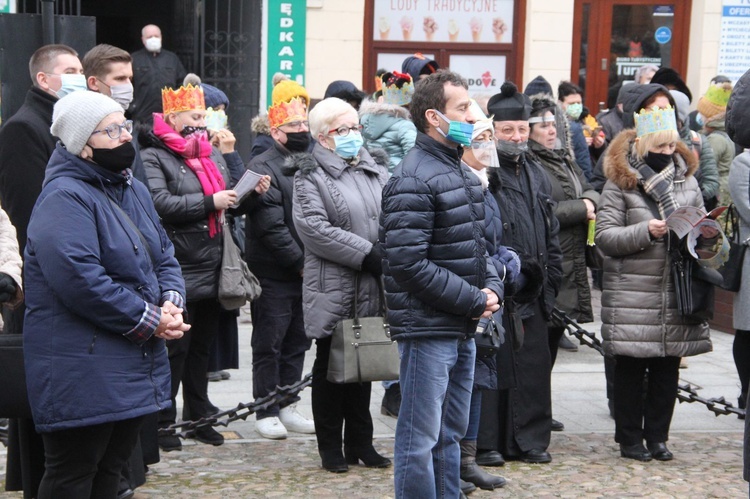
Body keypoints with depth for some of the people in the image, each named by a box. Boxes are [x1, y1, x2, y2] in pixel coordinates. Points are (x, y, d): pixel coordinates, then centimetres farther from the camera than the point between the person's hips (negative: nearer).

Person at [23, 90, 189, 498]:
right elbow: (81, 280, -26)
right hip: (82, 375, -9)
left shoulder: (133, 190, 15)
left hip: (135, 367, 9)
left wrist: (172, 303, -5)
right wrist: (150, 322, -19)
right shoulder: (64, 198, -16)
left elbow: (164, 255, 18)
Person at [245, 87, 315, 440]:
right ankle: (266, 412, 9)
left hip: (307, 272, 7)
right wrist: (301, 261, -16)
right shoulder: (264, 168, -10)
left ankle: (288, 407, 21)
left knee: (297, 341, 12)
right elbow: (272, 227, -17)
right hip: (274, 274, -7)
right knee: (269, 344, 1)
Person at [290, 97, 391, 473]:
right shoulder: (311, 176, -5)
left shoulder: (375, 171, 15)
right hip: (334, 291, -5)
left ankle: (360, 443, 23)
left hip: (373, 289, 6)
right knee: (331, 367, 4)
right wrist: (367, 254, -19)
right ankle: (331, 448, 14)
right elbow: (313, 228, -17)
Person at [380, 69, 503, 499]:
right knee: (420, 439, -1)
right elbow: (410, 263, -23)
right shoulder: (414, 180, -16)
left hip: (463, 329, 9)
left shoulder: (461, 173, 14)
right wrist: (474, 301, -17)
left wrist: (492, 287, 0)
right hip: (428, 329, -9)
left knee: (451, 433, 18)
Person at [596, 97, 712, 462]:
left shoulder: (685, 177, 12)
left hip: (678, 290, 4)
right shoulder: (621, 182, -2)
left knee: (667, 367, 7)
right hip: (632, 292, -4)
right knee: (631, 367, 2)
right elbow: (605, 237, -7)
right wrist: (646, 231, -19)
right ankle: (630, 437, 14)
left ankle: (657, 436, 18)